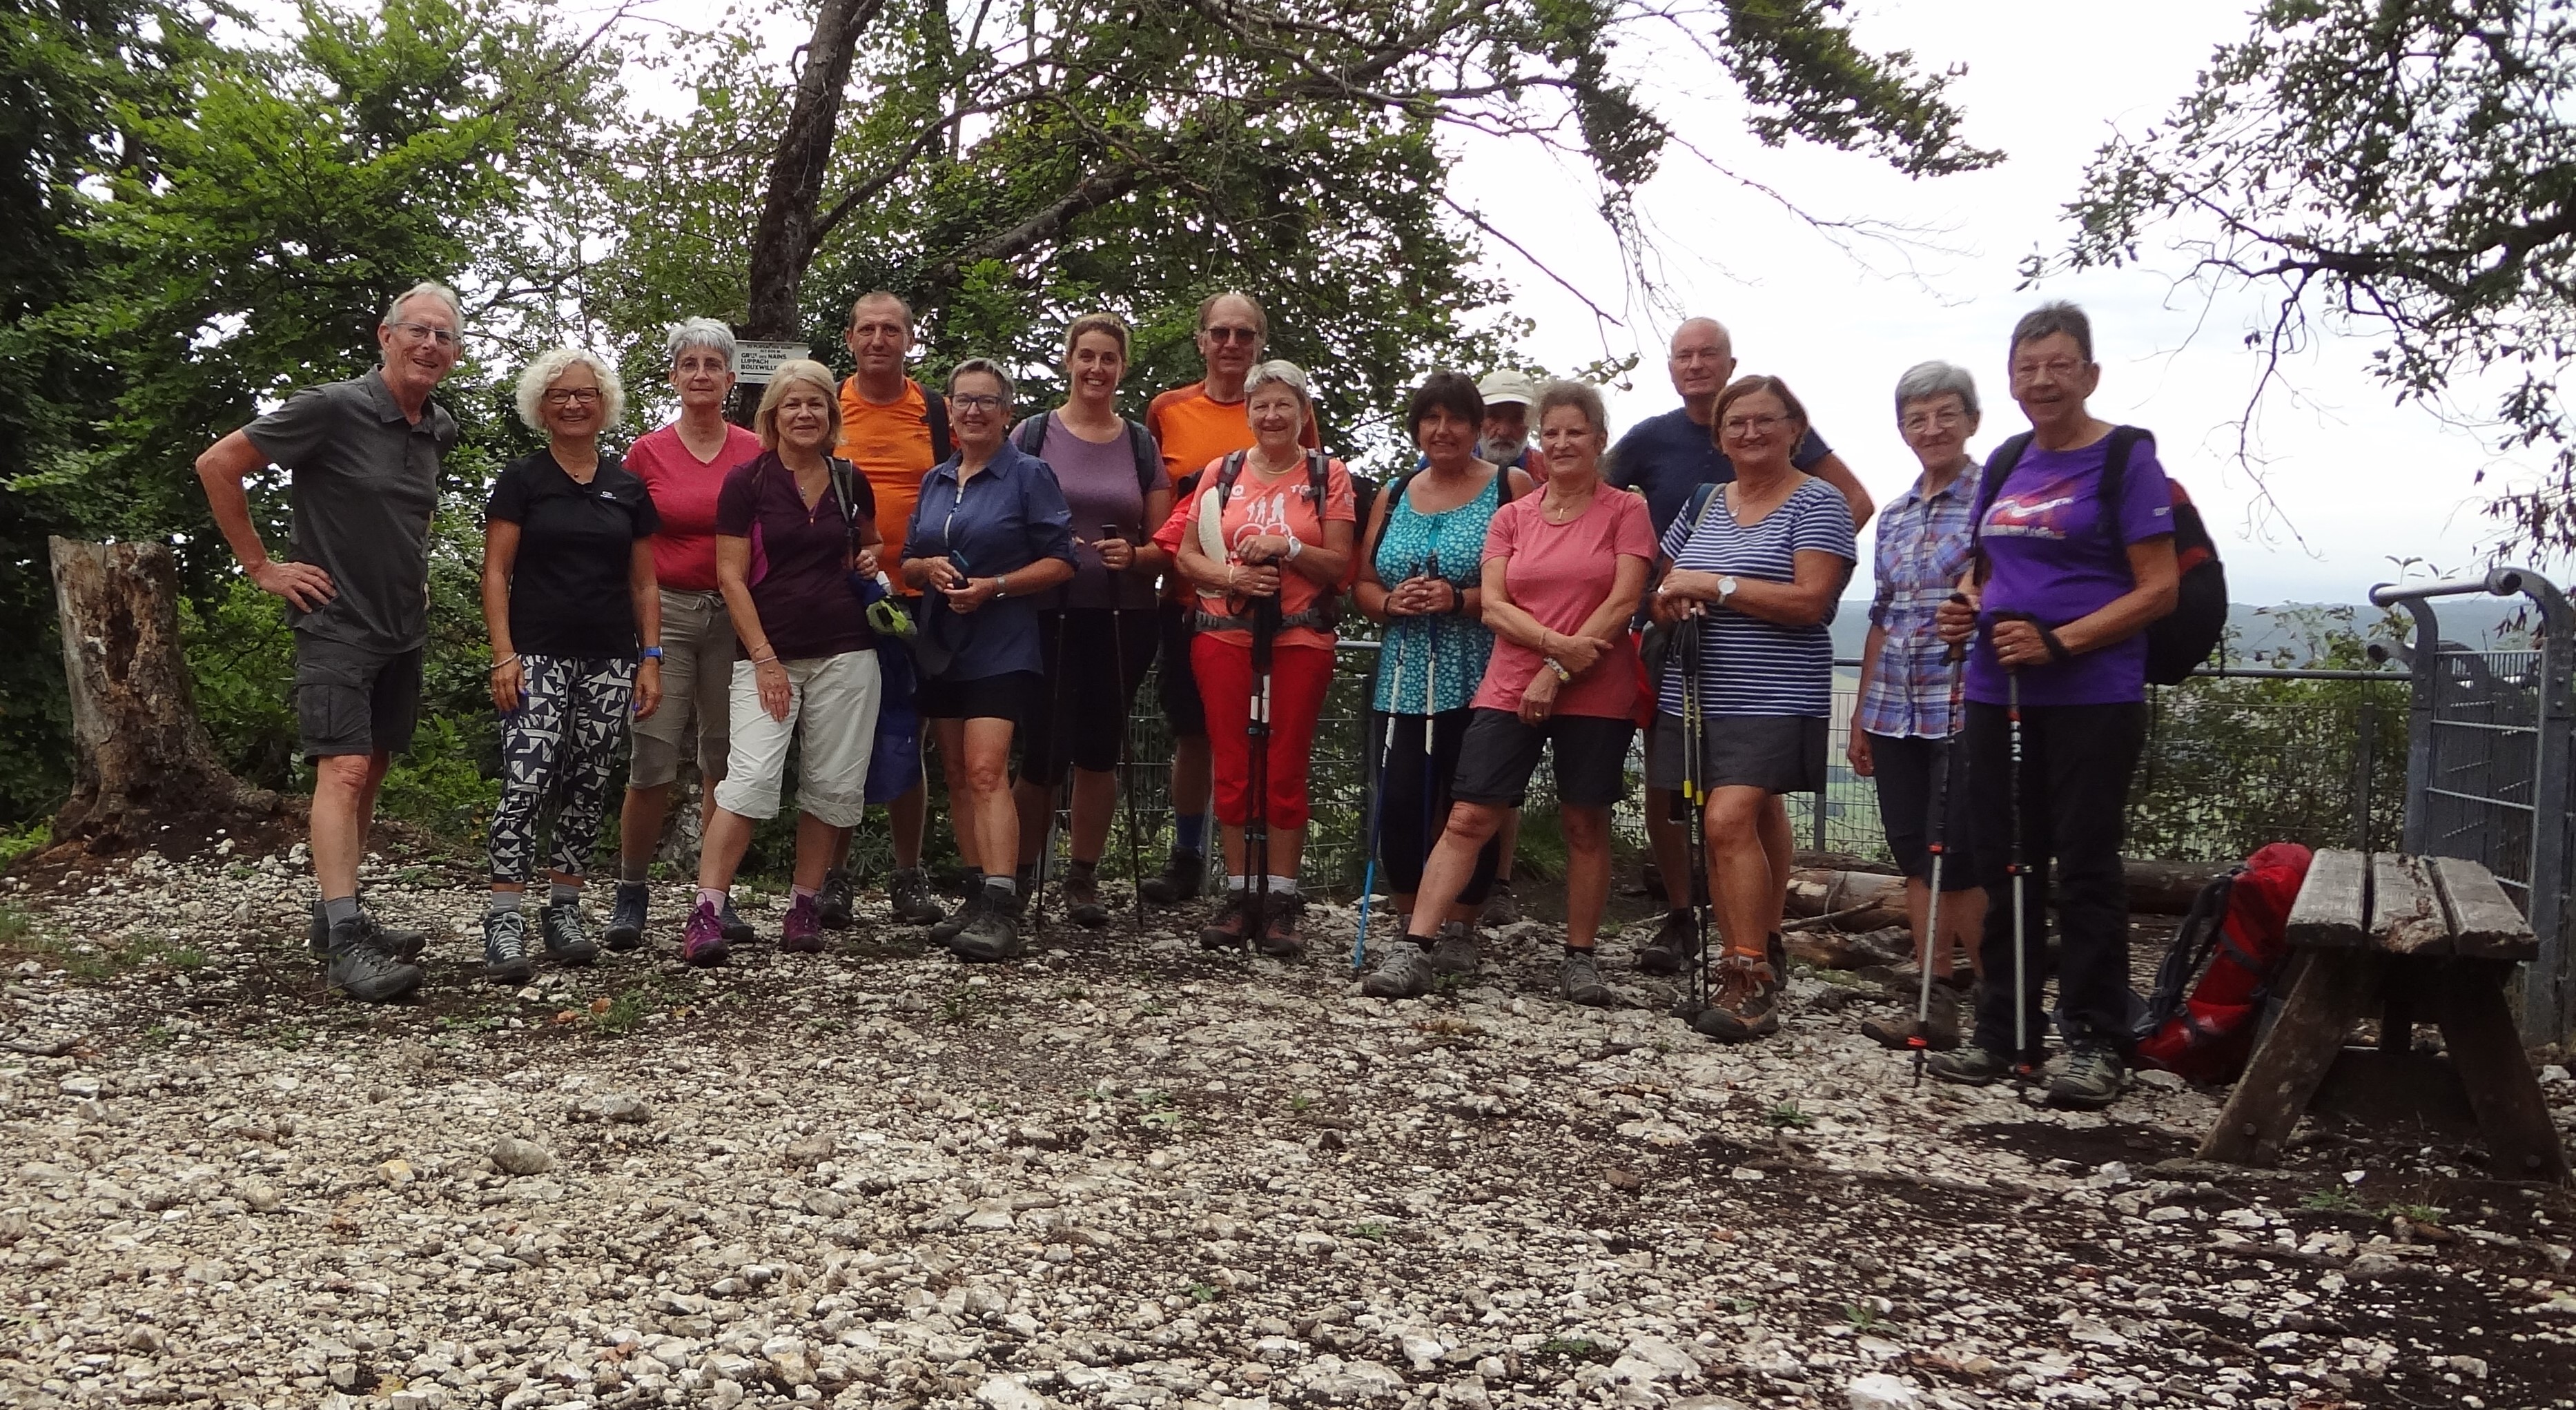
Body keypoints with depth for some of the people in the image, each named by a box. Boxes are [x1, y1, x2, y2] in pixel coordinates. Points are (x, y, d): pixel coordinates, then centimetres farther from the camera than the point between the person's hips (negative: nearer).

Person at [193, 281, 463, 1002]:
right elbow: (217, 465, -10)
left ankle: (336, 917, 22)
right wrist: (262, 566, -9)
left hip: (404, 631, 7)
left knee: (370, 775, 12)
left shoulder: (441, 430, 8)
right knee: (343, 771, -16)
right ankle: (345, 941, -19)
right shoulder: (332, 409, -14)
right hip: (336, 625, -7)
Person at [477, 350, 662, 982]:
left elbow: (644, 584, 14)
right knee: (525, 784, -13)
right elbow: (496, 573, -1)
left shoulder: (628, 487, 12)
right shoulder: (521, 479, 3)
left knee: (588, 789, 6)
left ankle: (563, 911, 17)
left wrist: (650, 659, 6)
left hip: (611, 661, 4)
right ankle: (504, 922, -11)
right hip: (538, 656, -3)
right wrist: (503, 654, -10)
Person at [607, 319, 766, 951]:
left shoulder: (755, 454, 5)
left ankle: (718, 895, 14)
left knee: (725, 763, 5)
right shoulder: (647, 453, 3)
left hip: (736, 615, 1)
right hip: (664, 612, -1)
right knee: (653, 766, -6)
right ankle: (630, 893, 9)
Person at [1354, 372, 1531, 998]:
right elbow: (1362, 583, 15)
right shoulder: (1393, 497, 16)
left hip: (1481, 682, -3)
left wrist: (1461, 600, -18)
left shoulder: (1511, 488, 0)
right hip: (1404, 682, 4)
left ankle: (1457, 933, 19)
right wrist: (1391, 603, -6)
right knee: (1399, 807, -5)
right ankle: (1412, 936, 6)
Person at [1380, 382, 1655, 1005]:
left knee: (1585, 824, 5)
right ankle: (1415, 944, -5)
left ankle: (1579, 956, 17)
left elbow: (1622, 604, -7)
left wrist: (1558, 673, -13)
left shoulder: (1625, 512, 3)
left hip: (1596, 695, -2)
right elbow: (1493, 605, 1)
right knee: (1468, 817, -4)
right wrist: (1555, 643, -16)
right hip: (1510, 690, 2)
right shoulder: (1512, 518, 11)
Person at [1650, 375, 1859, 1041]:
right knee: (1738, 825, 7)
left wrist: (1714, 585, -14)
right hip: (1696, 695, 6)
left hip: (1772, 699, -6)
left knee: (1730, 818, -19)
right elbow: (1661, 594, 21)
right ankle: (1743, 968, 15)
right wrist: (1673, 601, -4)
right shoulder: (1703, 504, 17)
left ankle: (1754, 985, -15)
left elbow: (1810, 602, -14)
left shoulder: (1818, 504, -2)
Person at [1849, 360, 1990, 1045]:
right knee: (1915, 858, 8)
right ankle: (1934, 1002, 16)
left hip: (1963, 711, -6)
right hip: (1895, 712, 6)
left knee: (1956, 860, -5)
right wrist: (1861, 716, 17)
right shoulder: (1895, 514, 14)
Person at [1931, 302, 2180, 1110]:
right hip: (1998, 696, 6)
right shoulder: (2006, 465, 14)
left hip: (2092, 700, -6)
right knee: (2005, 866, 11)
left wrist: (2058, 642, -20)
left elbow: (2159, 589, -11)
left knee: (2085, 870, -1)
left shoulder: (2126, 460, -5)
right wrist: (1966, 606, 2)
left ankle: (2097, 1043, 9)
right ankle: (2003, 1031, 21)